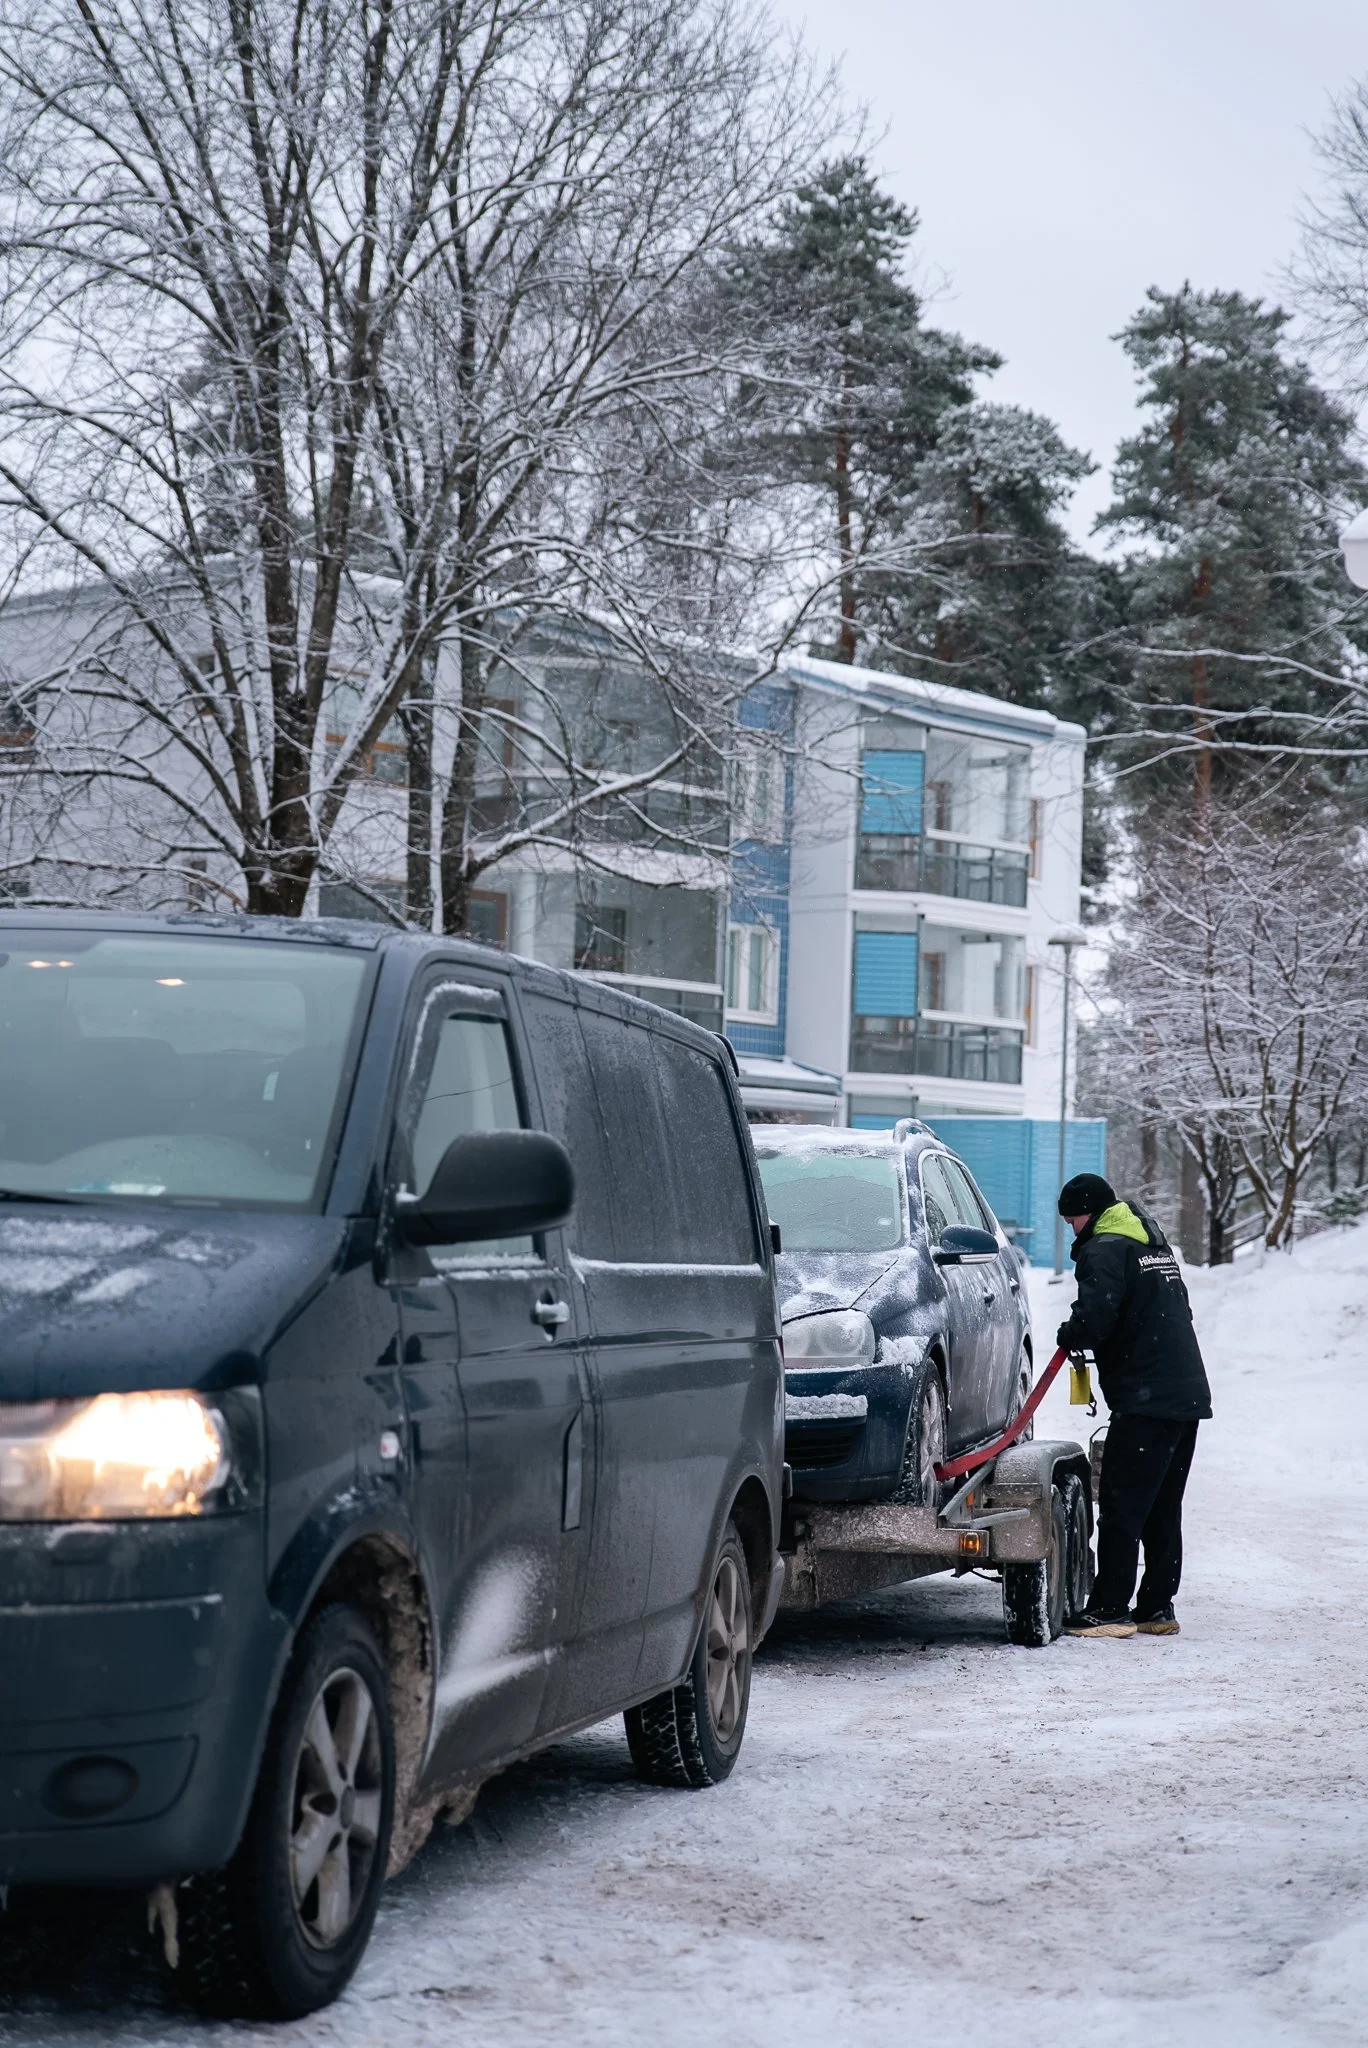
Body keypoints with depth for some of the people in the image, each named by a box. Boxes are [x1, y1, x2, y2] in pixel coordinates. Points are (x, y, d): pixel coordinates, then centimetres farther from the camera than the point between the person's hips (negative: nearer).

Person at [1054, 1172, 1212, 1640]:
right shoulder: (1154, 1244, 21)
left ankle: (1109, 1610, -8)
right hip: (1188, 1393, 9)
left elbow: (1094, 1318, -21)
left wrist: (1069, 1336, 1)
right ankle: (1157, 1608, 15)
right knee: (1163, 1509, 12)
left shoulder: (1104, 1251, -9)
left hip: (1145, 1399, -9)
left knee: (1121, 1505, -7)